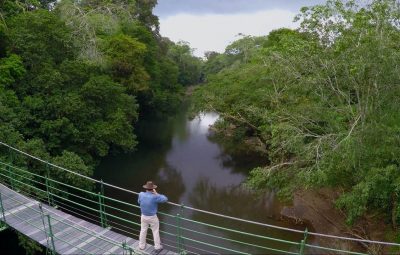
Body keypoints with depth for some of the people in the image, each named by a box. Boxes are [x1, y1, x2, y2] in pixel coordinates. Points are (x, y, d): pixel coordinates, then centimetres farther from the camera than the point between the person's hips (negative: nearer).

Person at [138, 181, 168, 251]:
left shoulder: (141, 194, -14)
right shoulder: (154, 197, -27)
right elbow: (165, 199, -19)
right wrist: (157, 194, -15)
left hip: (143, 216, 4)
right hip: (152, 217, -4)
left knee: (143, 231, 21)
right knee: (155, 231, 14)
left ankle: (141, 245, 36)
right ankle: (157, 246, 26)